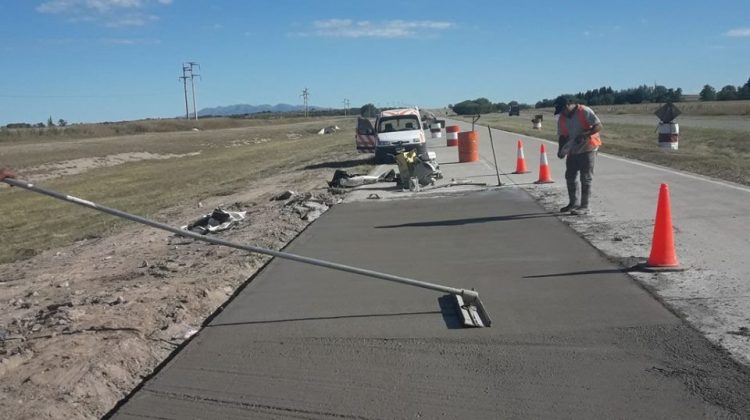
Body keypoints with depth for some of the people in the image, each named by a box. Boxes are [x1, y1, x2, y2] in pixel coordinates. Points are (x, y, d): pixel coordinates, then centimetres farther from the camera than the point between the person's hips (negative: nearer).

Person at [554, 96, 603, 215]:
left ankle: (584, 206, 0)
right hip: (572, 151, 7)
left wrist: (584, 135, -29)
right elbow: (562, 136, 7)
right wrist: (561, 150, -10)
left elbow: (598, 126, -18)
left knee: (586, 178, -5)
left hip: (587, 149, -7)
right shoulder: (561, 119, 3)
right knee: (570, 177, 12)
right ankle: (573, 203, 27)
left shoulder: (585, 112, -15)